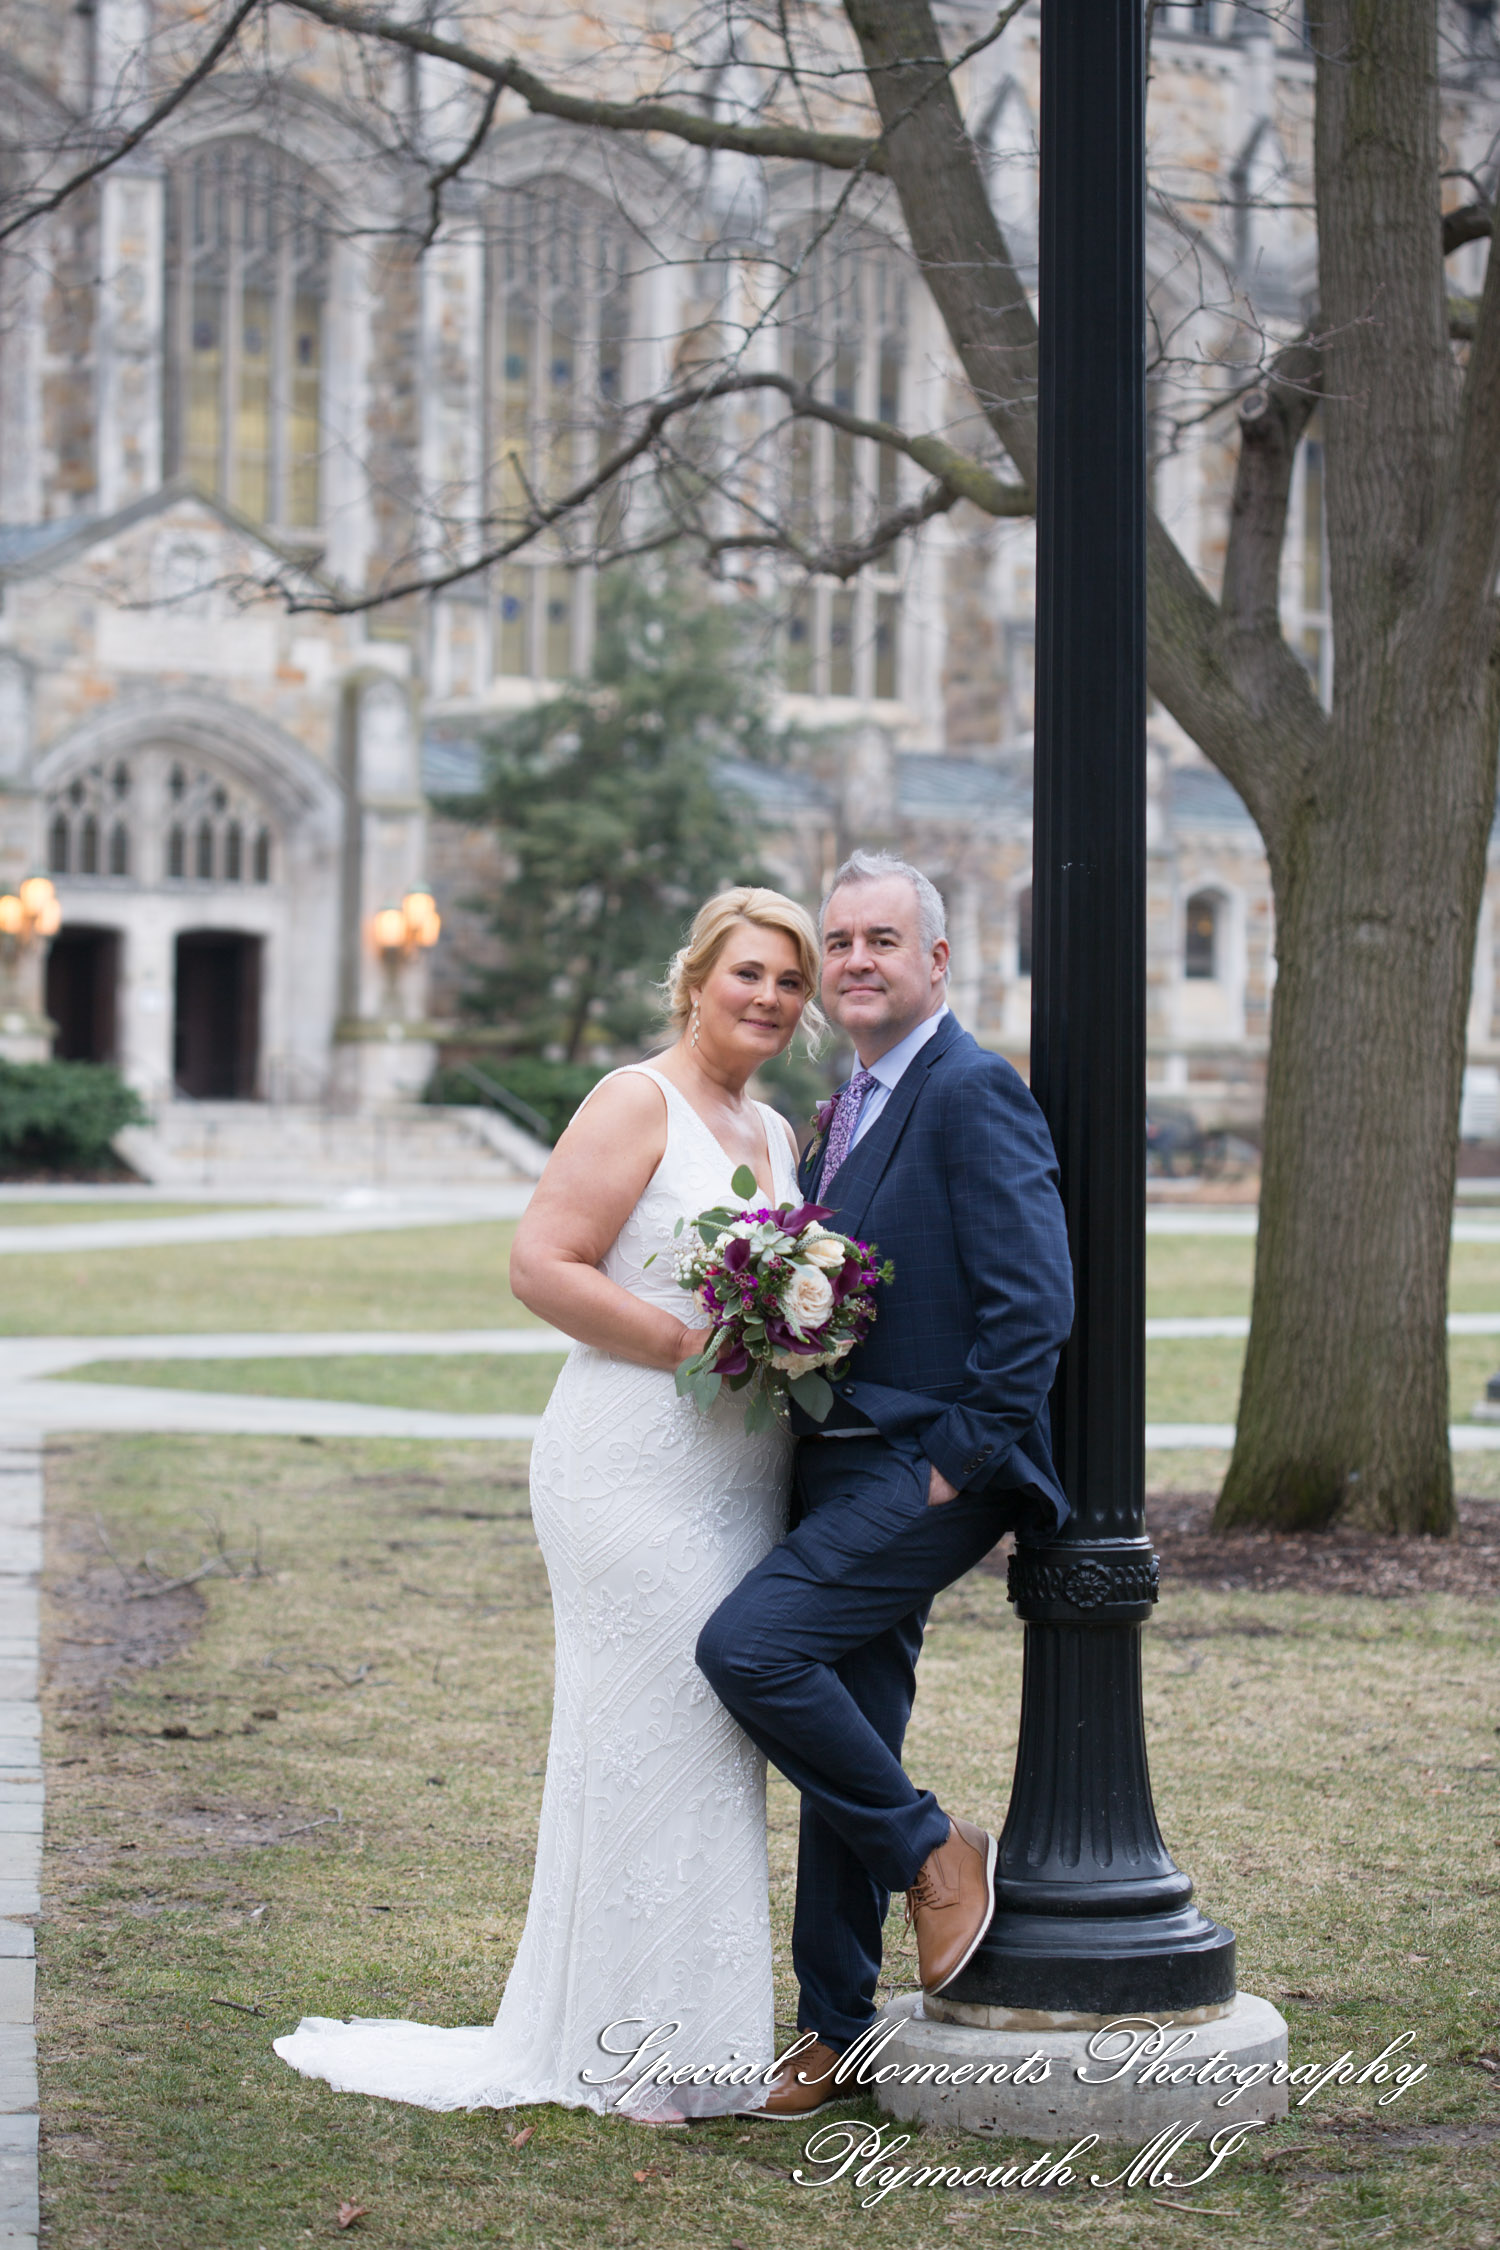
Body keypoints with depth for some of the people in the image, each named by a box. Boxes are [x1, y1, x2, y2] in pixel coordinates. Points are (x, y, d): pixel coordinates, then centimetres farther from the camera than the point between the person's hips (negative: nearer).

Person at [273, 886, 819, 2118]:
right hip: (640, 1471, -8)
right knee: (653, 1738, -6)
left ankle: (691, 2031, 21)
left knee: (711, 1744, 11)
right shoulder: (637, 1103, -8)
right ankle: (628, 2053, 3)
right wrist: (692, 1346, -19)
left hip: (738, 1483, 8)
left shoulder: (774, 1133, 17)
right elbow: (542, 1266, -15)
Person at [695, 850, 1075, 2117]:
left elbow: (1033, 1301, -18)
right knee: (845, 1752, 10)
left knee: (749, 1646, -22)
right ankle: (837, 2033, 18)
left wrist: (961, 1466, -18)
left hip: (926, 1469, -9)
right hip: (848, 1468, 9)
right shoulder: (854, 1110, 18)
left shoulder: (974, 1095, -11)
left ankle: (937, 1855, -5)